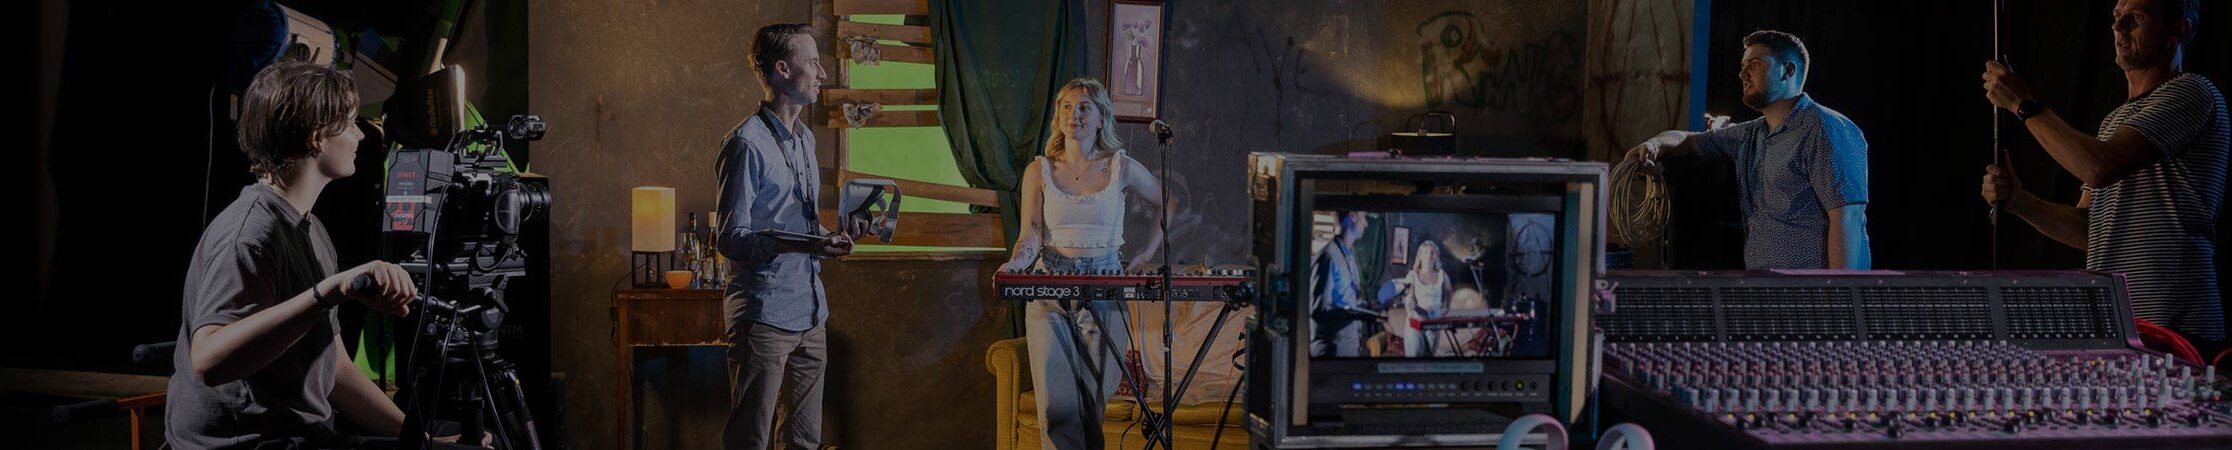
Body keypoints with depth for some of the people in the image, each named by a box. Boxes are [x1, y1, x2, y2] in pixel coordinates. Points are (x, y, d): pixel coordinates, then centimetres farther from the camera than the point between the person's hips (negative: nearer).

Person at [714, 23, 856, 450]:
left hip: (810, 313, 9)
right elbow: (731, 239, -15)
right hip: (764, 315, -8)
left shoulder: (804, 138, 17)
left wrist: (827, 238, 6)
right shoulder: (747, 143, -12)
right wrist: (798, 245, -28)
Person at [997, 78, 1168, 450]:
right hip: (1050, 292, 0)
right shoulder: (1039, 171, 4)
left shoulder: (1121, 168, 2)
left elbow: (1167, 203, 18)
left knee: (1093, 405, -1)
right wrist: (1016, 264, -22)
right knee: (1057, 408, -12)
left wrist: (1147, 253, 11)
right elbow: (1030, 237, -2)